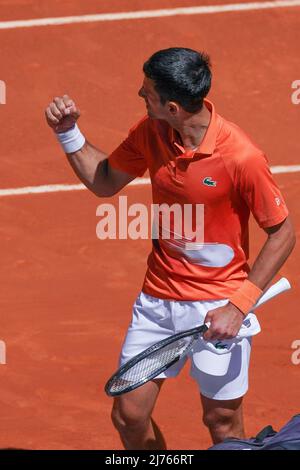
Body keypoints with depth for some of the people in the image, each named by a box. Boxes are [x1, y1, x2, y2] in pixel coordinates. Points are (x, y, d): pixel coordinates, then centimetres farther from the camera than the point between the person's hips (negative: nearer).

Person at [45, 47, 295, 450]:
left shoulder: (240, 157, -23)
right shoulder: (150, 132, -5)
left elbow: (283, 233, -13)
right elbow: (104, 182, 13)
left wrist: (239, 306, -19)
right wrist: (69, 133, -1)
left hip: (218, 308, -5)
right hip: (158, 299, 5)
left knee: (223, 424, 6)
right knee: (128, 416, 6)